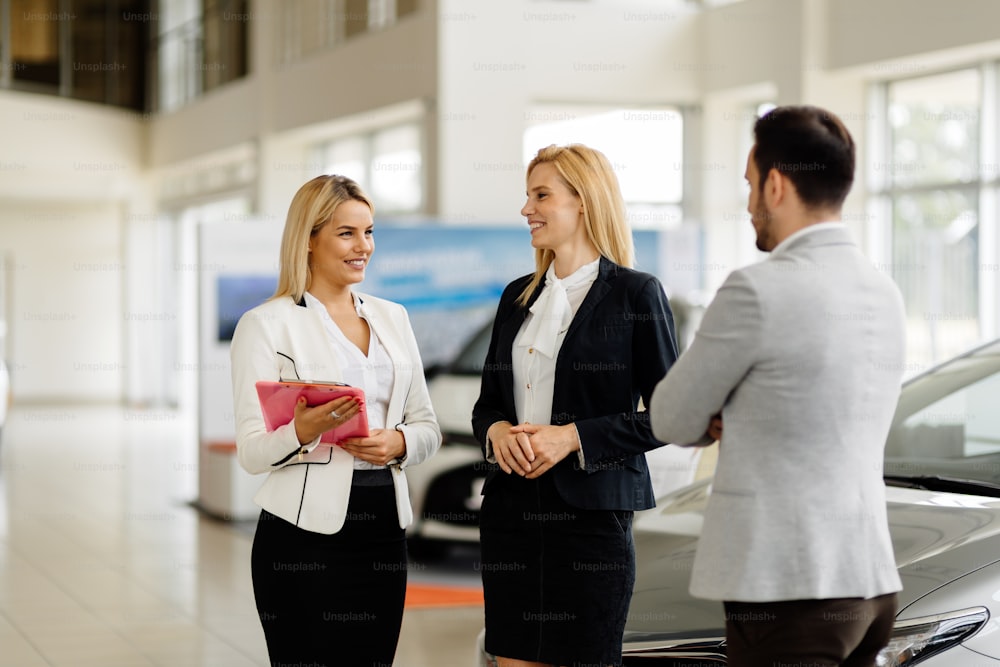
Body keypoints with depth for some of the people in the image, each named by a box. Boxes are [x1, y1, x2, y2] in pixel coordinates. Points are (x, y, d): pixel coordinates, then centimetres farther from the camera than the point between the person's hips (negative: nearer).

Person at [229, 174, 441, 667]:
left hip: (383, 529, 5)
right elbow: (251, 452, -7)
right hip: (305, 536, -5)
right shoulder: (265, 325, -3)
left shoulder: (392, 318, 13)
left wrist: (397, 442, -8)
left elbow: (428, 427, 14)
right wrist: (303, 431, -27)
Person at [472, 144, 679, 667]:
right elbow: (487, 402, 19)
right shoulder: (518, 297, 13)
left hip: (592, 511, -5)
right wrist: (496, 430, -4)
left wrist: (573, 437, -15)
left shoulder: (635, 294, -4)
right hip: (512, 510, 5)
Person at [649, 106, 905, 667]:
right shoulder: (884, 294, 11)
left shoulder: (758, 291, -15)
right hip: (871, 583, 8)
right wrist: (733, 418, 4)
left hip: (787, 591, -8)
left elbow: (674, 420, -3)